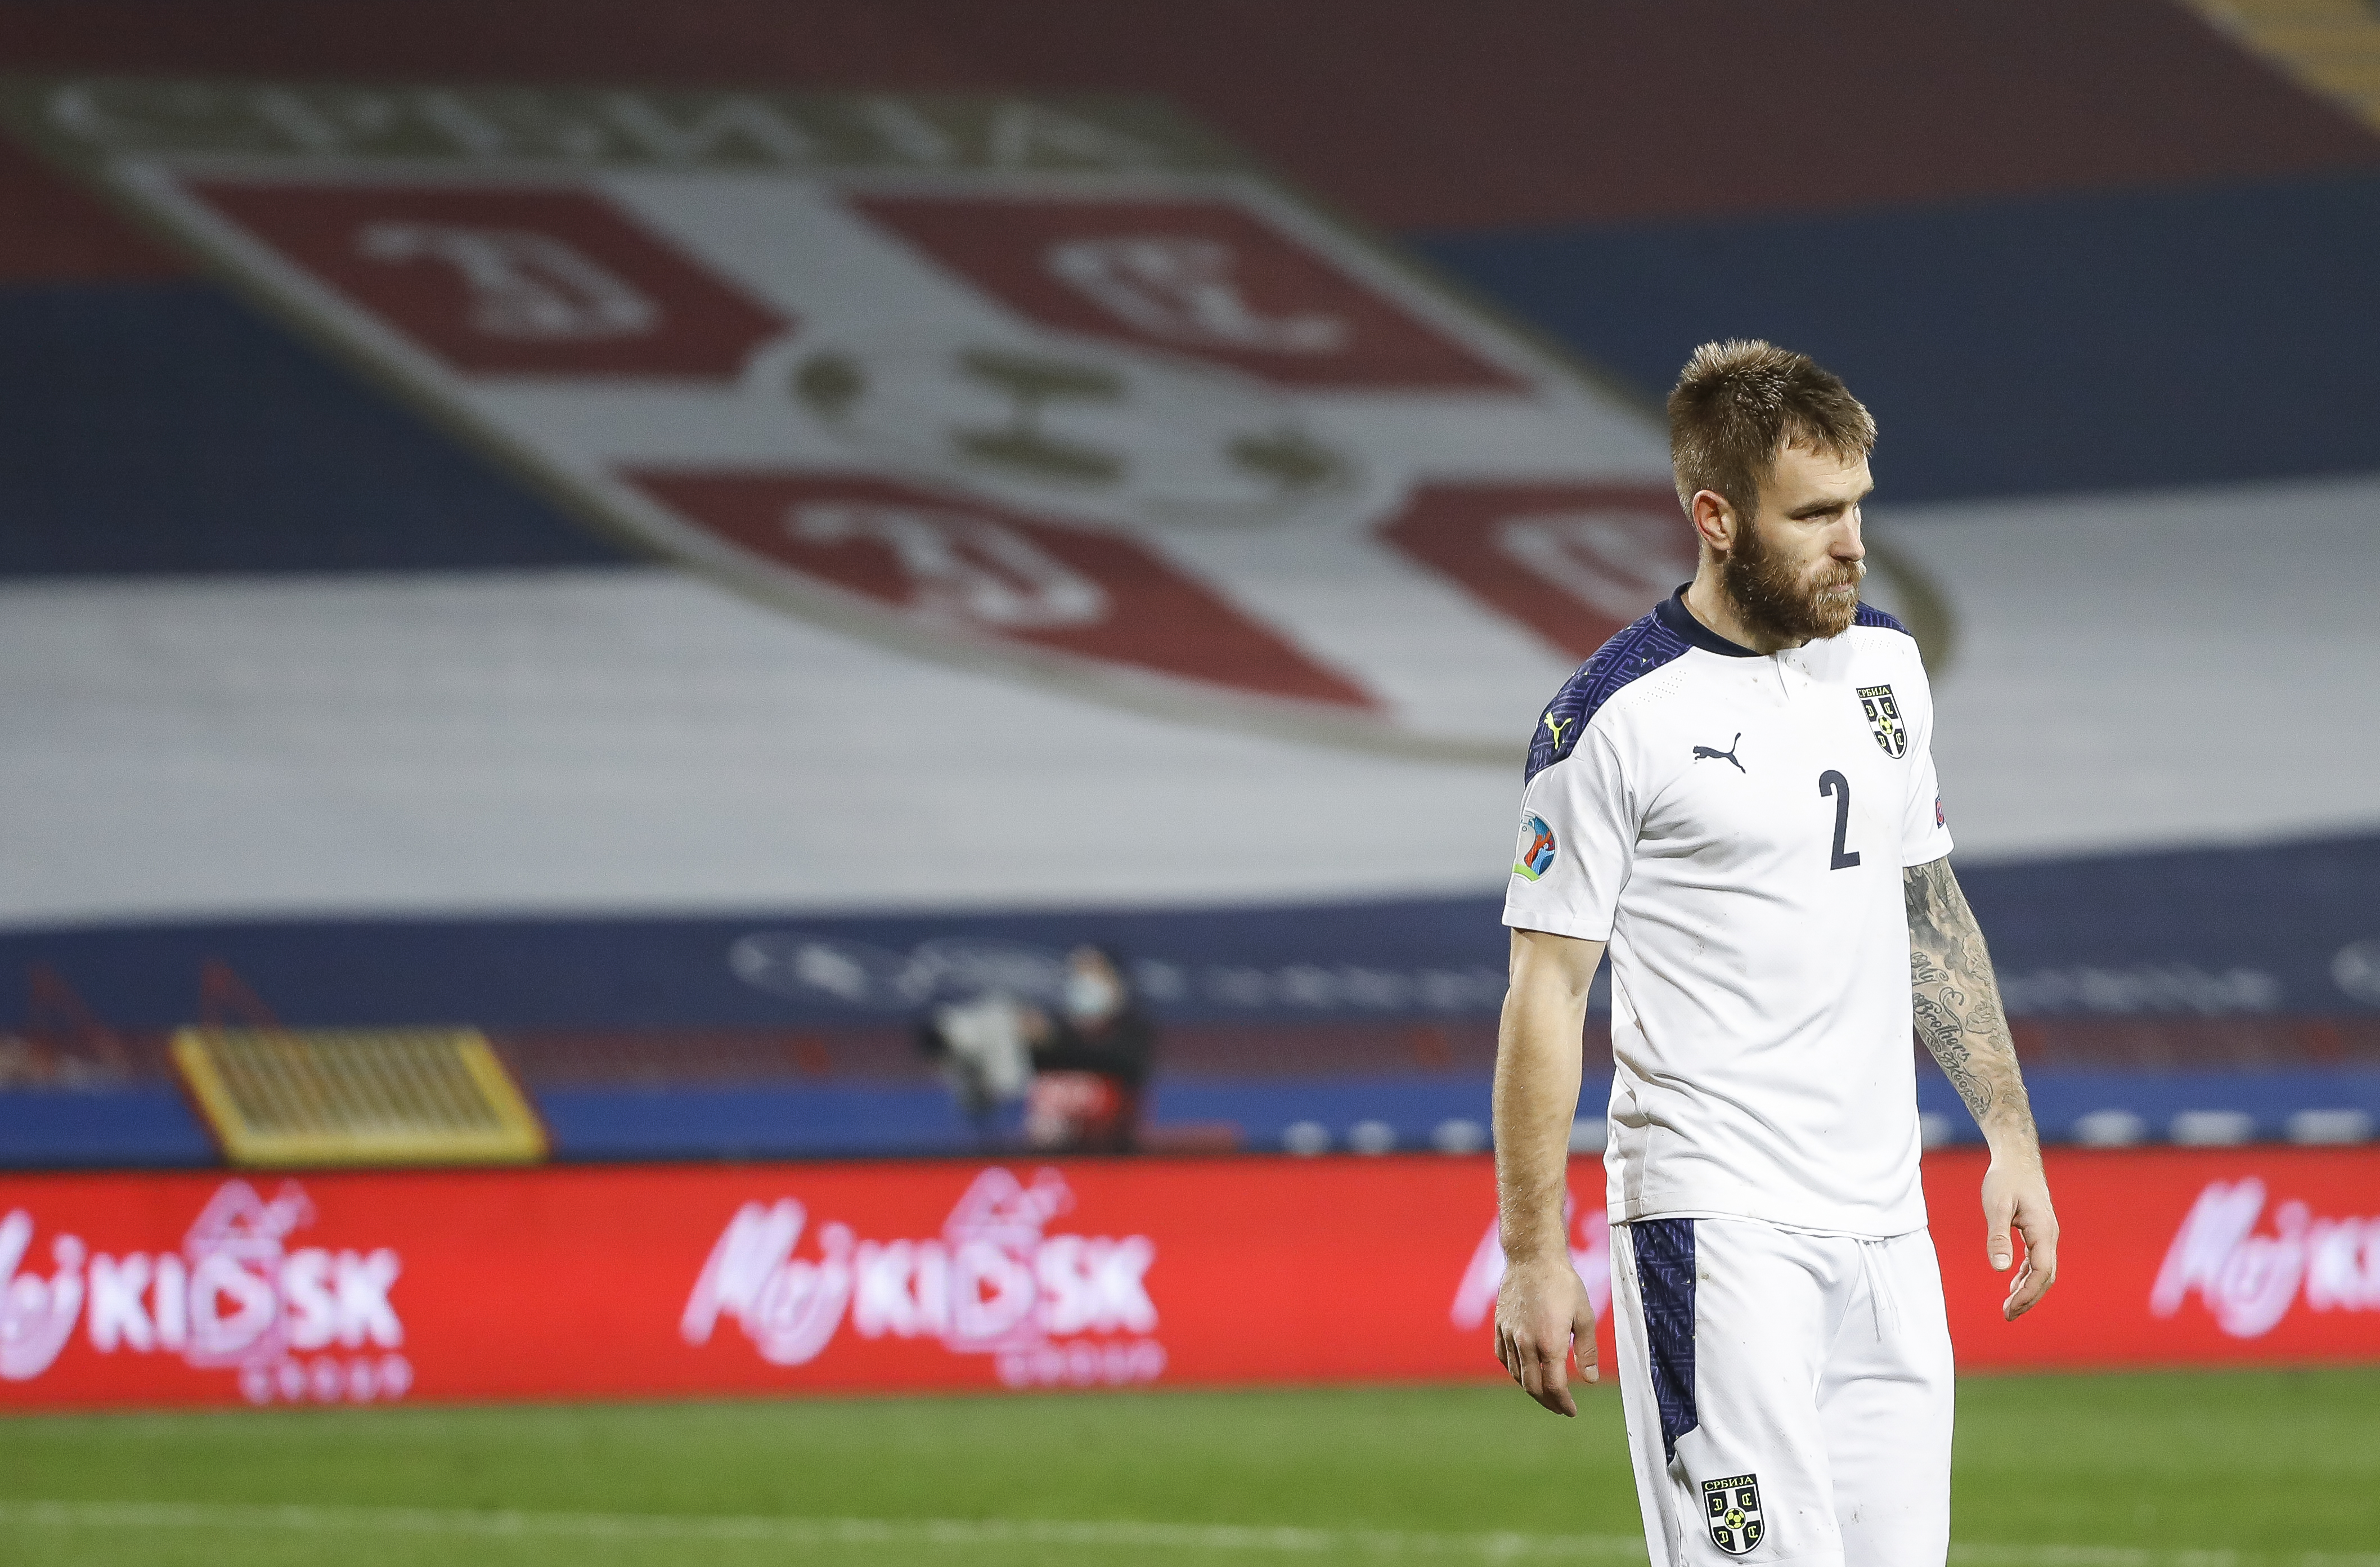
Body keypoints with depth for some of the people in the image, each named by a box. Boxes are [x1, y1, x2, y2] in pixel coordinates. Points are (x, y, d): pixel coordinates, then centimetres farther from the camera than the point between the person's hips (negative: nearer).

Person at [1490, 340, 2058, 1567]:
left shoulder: (1883, 660, 11)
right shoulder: (1614, 718, -10)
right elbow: (1547, 989, -9)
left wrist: (2008, 1134, 16)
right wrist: (1534, 1258, -12)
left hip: (1885, 1224, 7)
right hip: (1719, 1229, -7)